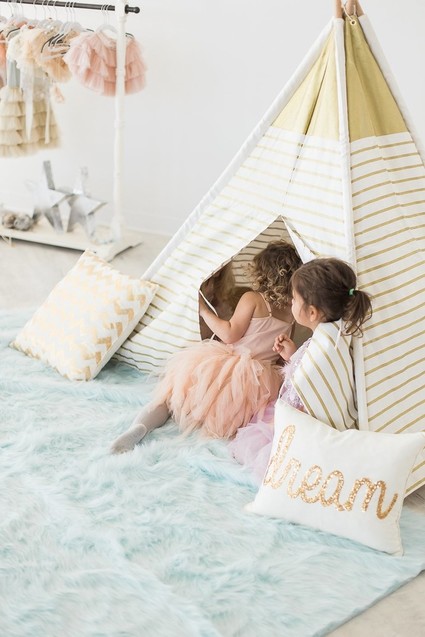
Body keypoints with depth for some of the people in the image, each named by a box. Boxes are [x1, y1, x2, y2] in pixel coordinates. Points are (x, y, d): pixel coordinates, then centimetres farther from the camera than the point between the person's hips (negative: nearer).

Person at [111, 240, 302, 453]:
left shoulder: (252, 299, -5)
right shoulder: (292, 308, 9)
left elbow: (230, 334, -11)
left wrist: (203, 310, -1)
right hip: (259, 379, 4)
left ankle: (141, 425, -21)